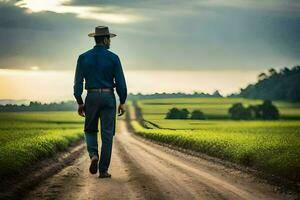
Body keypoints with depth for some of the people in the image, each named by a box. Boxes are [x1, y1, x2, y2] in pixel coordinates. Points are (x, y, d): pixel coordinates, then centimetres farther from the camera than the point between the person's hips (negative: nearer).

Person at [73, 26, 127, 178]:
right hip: (108, 98, -1)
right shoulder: (113, 58, -4)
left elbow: (78, 81, -1)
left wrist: (80, 103, 6)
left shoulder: (83, 57, 1)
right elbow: (120, 82, -6)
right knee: (107, 135, 4)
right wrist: (122, 102, 4)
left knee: (90, 130, 19)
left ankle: (94, 155, -8)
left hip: (91, 98, 1)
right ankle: (103, 170, 1)